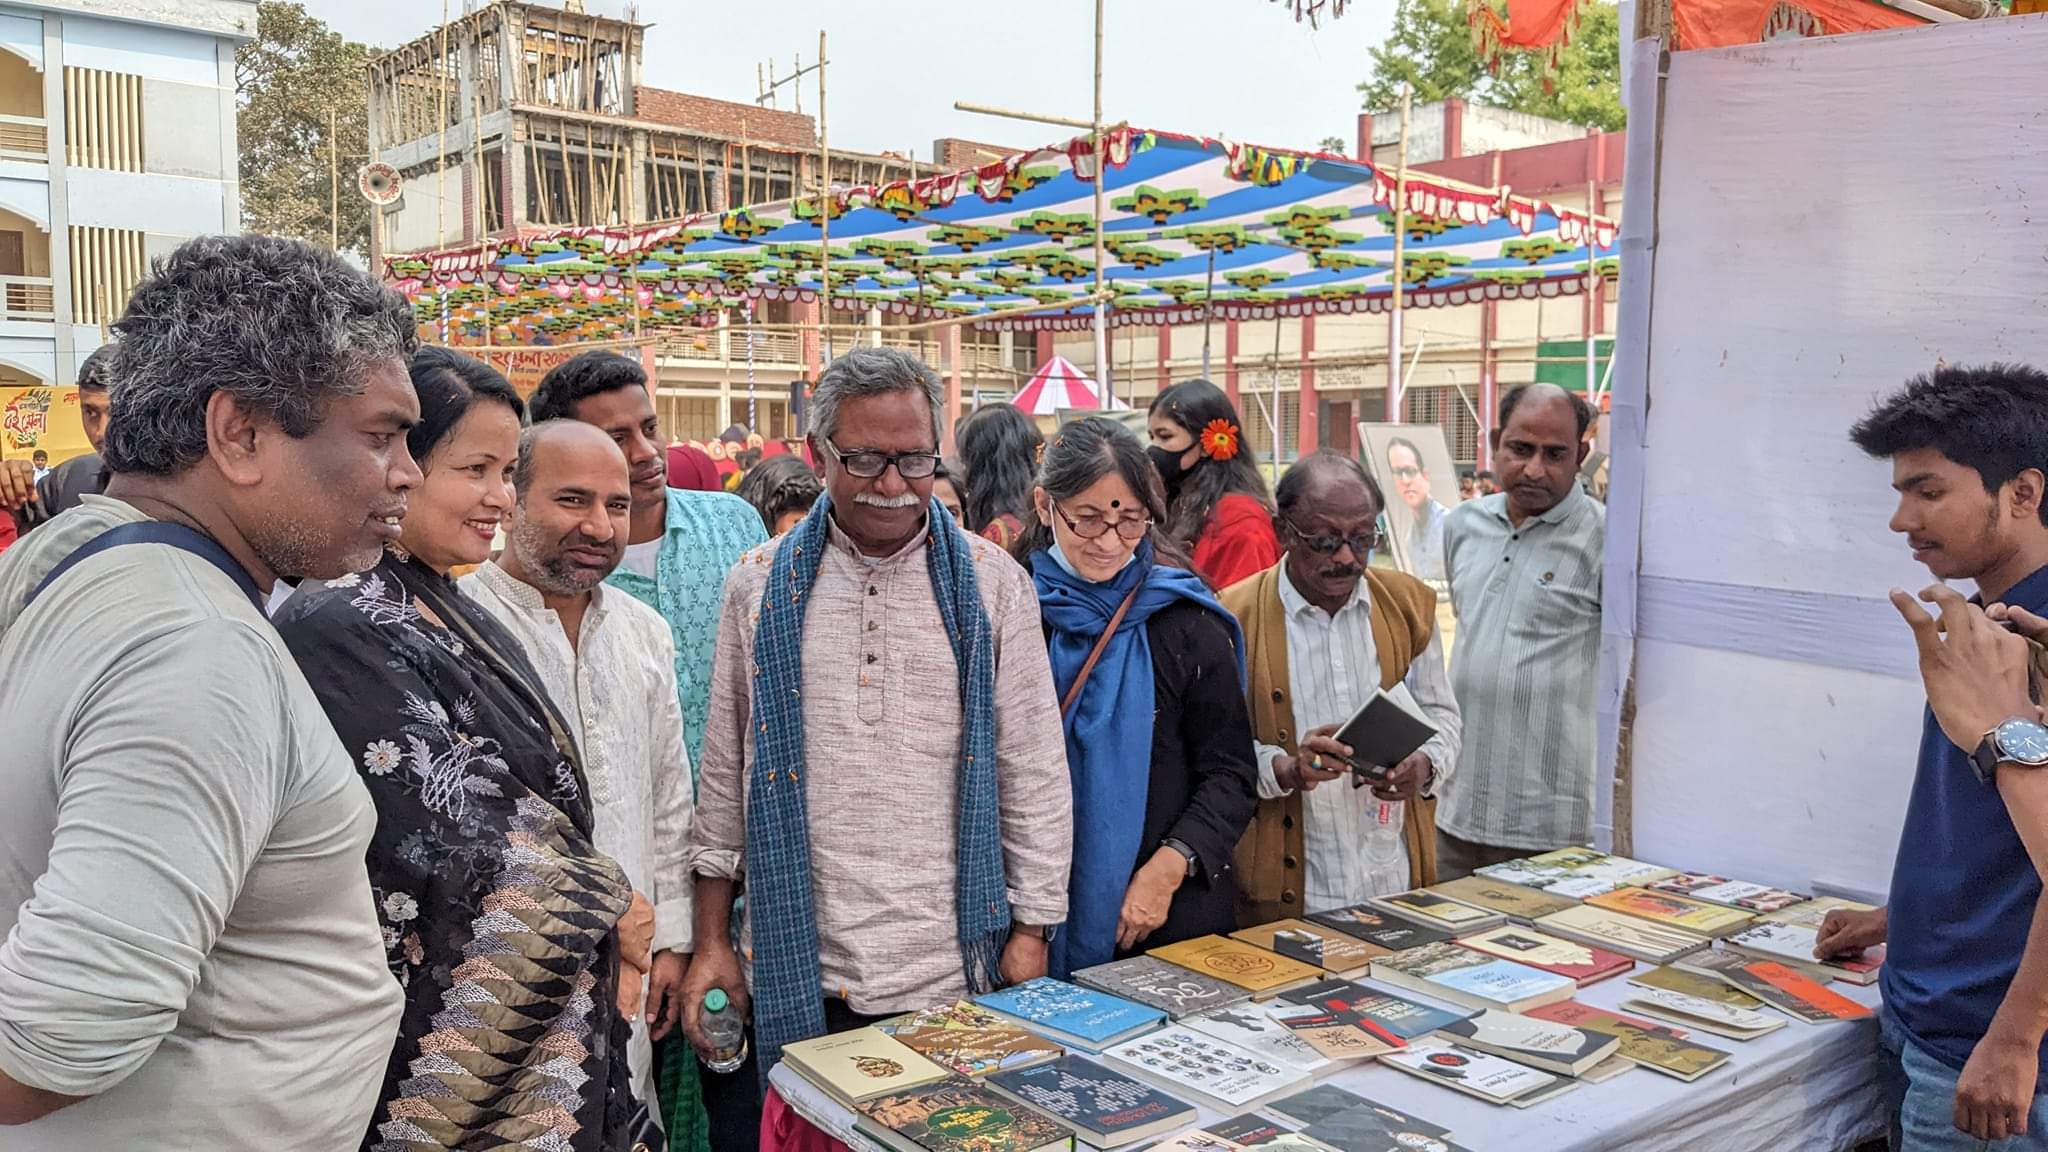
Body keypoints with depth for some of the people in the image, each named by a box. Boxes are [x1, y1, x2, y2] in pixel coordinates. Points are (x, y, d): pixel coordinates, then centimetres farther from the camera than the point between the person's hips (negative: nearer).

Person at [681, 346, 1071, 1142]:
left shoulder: (991, 584, -1)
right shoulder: (761, 587, 3)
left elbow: (1034, 770, 1)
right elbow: (724, 773, 7)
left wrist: (1031, 931, 0)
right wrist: (711, 941, 6)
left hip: (952, 970, -1)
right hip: (791, 973, 1)